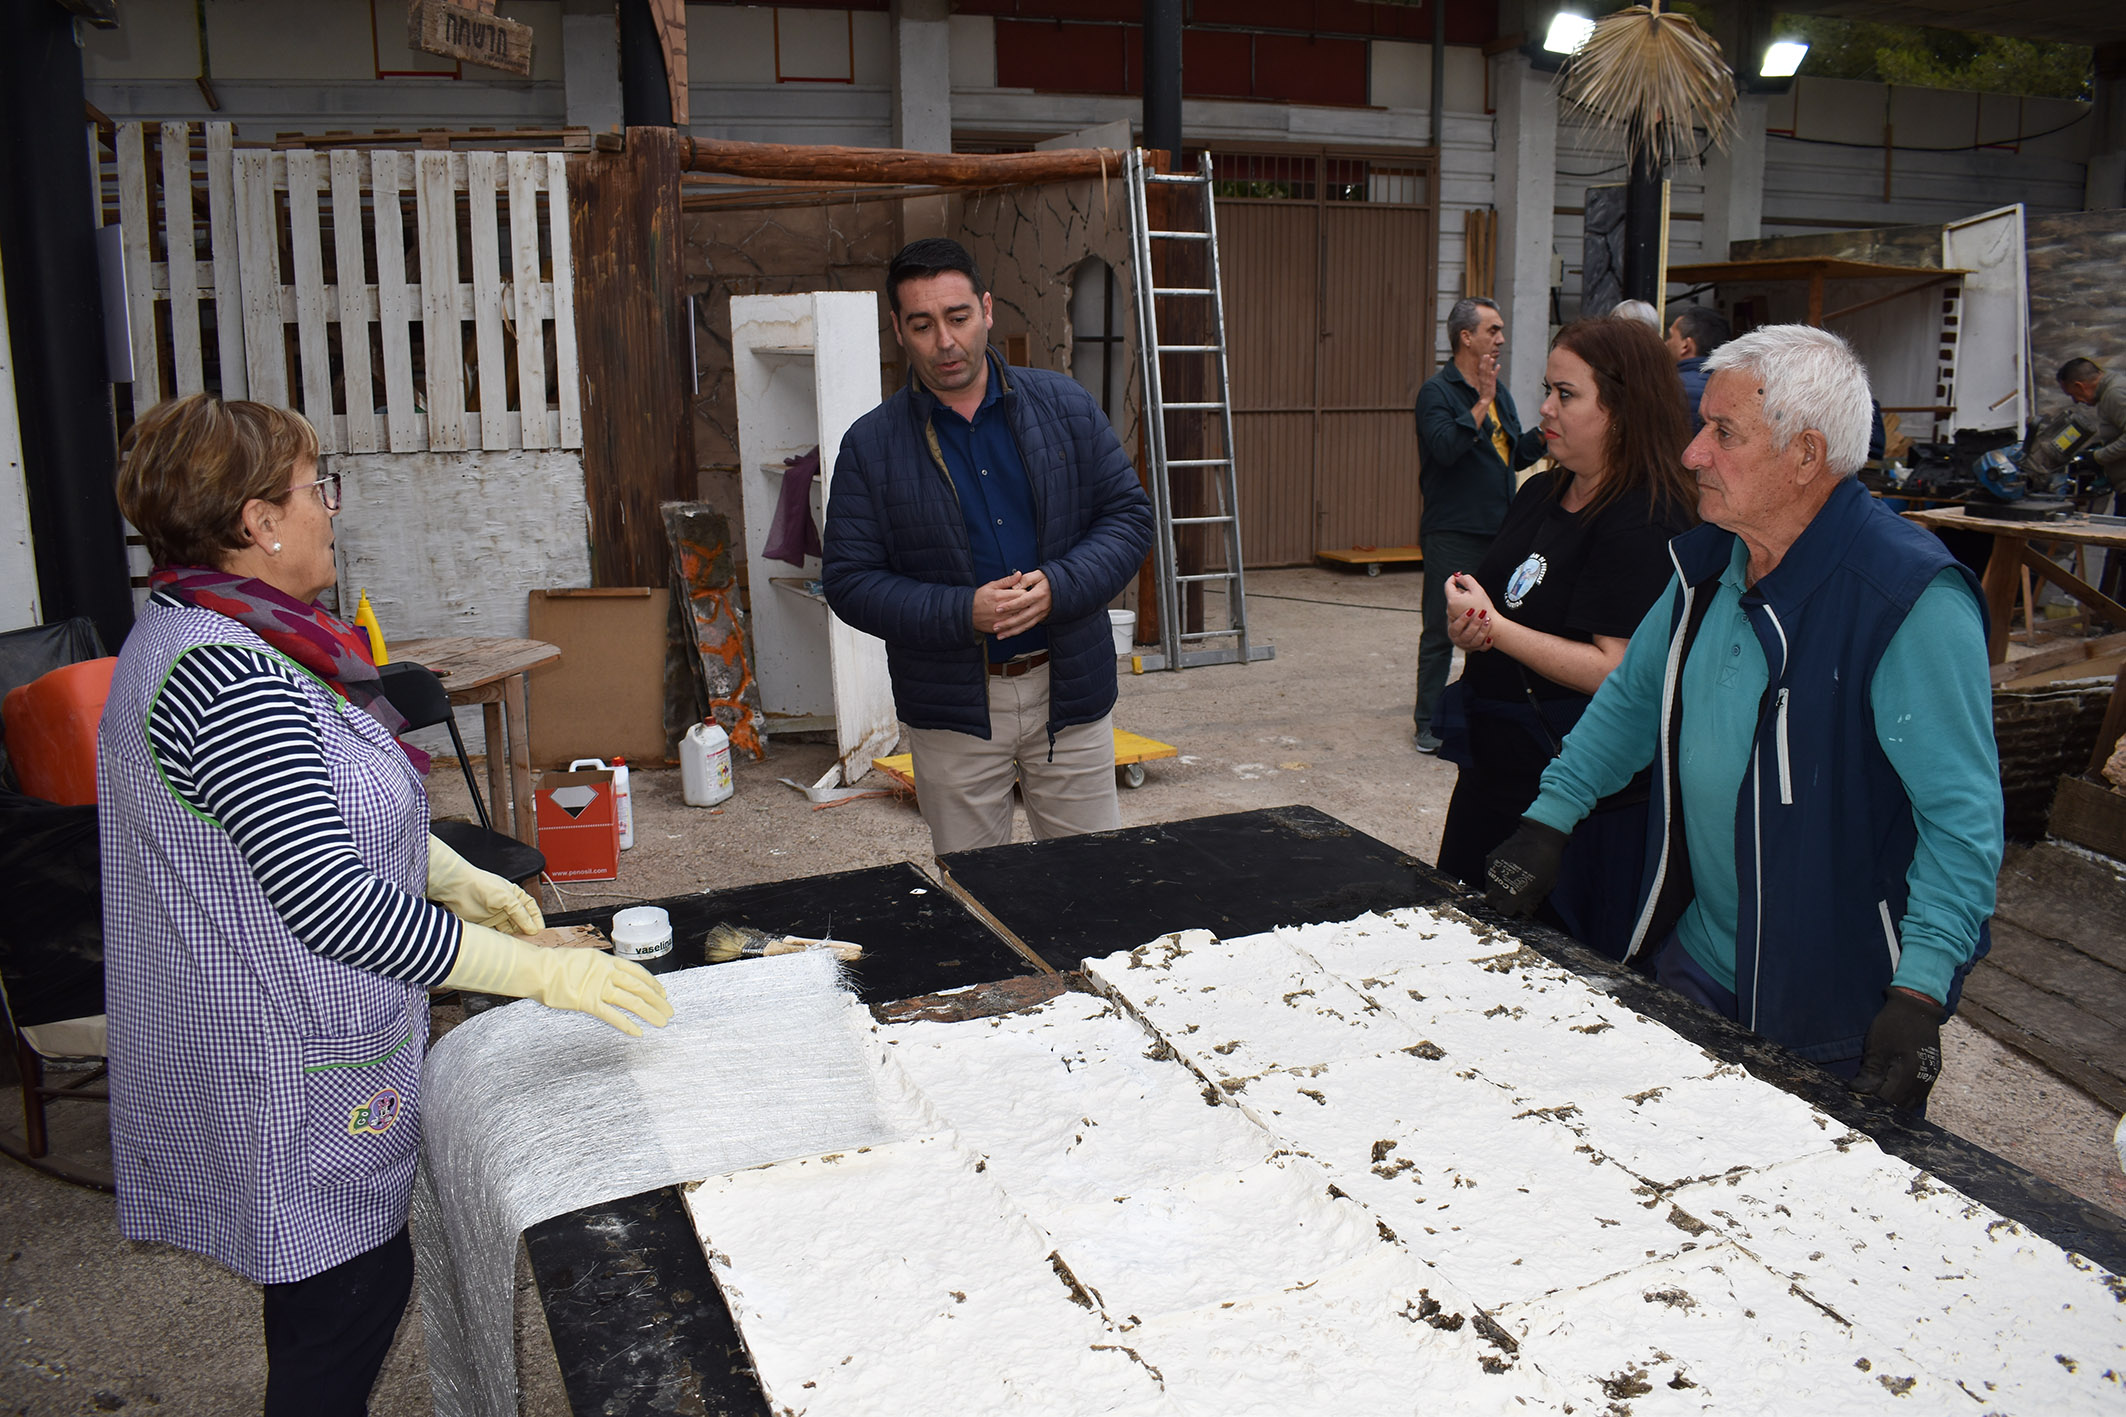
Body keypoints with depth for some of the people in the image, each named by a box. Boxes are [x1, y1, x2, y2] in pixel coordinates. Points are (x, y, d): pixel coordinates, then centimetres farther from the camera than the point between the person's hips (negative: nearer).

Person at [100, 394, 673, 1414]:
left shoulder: (192, 633, 7)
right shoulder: (233, 678, -28)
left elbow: (314, 808, 17)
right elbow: (327, 902, -31)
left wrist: (455, 877, 9)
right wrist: (535, 968, -27)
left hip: (272, 1044, 11)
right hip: (283, 1075, -11)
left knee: (351, 1280, 23)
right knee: (346, 1296, 5)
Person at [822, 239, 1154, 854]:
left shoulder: (1066, 407, 2)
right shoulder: (870, 445, -2)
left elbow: (1129, 515, 2)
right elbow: (849, 579, -5)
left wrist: (1058, 586, -16)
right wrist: (962, 612, -19)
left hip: (1071, 692, 1)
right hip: (952, 707, -1)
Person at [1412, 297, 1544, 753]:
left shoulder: (1500, 393, 15)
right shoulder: (1437, 391, -9)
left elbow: (1516, 455, 19)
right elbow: (1446, 447, -25)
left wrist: (1544, 435, 3)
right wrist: (1482, 402, -23)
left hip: (1498, 529, 7)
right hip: (1451, 533, -7)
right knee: (1442, 630, -1)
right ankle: (1429, 722, 9)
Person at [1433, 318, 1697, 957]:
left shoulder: (1644, 526, -18)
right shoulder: (1539, 493, 8)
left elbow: (1615, 670, -25)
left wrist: (1492, 628, -20)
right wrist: (1467, 627, -8)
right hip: (1497, 772, 9)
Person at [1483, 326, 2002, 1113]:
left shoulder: (1911, 601, -21)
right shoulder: (1708, 559, 2)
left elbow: (1963, 817, -21)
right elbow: (1633, 700, 16)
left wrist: (1920, 994, -27)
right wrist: (1547, 821, 10)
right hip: (1693, 961, 7)